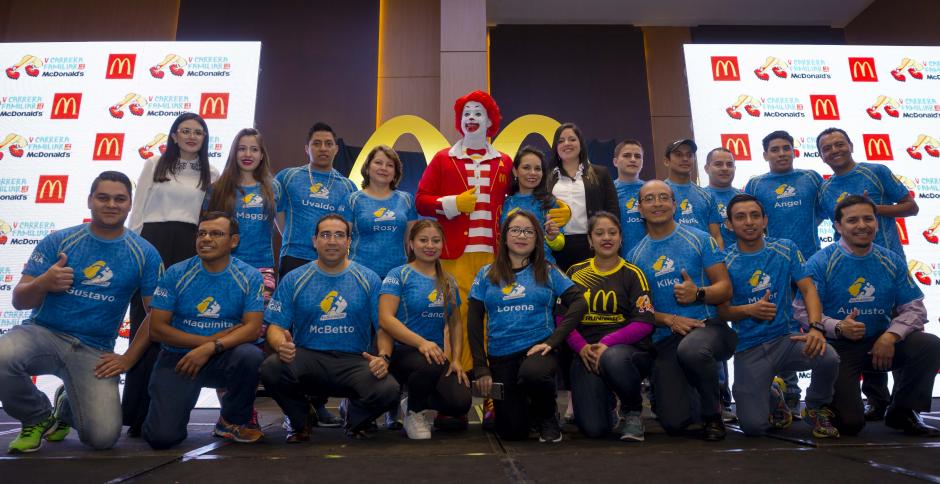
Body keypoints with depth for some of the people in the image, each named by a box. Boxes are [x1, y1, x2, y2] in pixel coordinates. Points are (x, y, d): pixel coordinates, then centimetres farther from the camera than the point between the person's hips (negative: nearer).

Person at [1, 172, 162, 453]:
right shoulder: (58, 241, 1)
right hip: (43, 333, 1)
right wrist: (43, 283, -22)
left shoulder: (144, 254, 0)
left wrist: (128, 358, -4)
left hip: (94, 351, 0)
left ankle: (67, 409, 23)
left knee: (103, 437, -17)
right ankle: (38, 417, 1)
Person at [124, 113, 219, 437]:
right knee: (145, 322, -4)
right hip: (153, 243, -1)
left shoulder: (211, 175, 13)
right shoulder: (154, 165, 11)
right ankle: (138, 411, 4)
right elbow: (137, 211, 8)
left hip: (191, 249, 1)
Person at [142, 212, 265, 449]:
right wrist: (210, 339, -14)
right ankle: (174, 410, 22)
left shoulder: (250, 277, -4)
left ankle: (232, 422, -4)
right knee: (162, 437, -18)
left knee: (251, 356, -34)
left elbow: (252, 328, -11)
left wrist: (211, 348, -26)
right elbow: (156, 329, -6)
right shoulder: (176, 274, -3)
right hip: (178, 358, 0)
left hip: (223, 359, 1)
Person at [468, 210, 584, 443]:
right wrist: (481, 367, -2)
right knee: (512, 432, -2)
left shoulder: (548, 272, 4)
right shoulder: (487, 275, 6)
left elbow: (578, 301, -6)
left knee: (532, 374, -37)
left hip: (537, 348, -2)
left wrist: (552, 340, -17)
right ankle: (527, 407, 36)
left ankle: (548, 416, -2)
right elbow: (474, 322, 5)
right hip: (500, 355, 2)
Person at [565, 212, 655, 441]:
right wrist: (582, 347, -13)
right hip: (587, 353, 2)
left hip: (630, 349, -2)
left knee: (612, 358, -40)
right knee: (593, 428, -17)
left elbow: (644, 323, -6)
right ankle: (607, 400, 22)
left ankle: (633, 412, -7)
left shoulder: (632, 274, 4)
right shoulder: (576, 272, 11)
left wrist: (607, 343, -19)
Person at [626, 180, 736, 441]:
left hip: (707, 325, -1)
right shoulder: (635, 255, 10)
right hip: (665, 340, 2)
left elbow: (725, 288, 1)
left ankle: (712, 412, -7)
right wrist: (670, 320, -11)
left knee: (690, 349, -40)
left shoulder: (700, 239, 4)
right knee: (674, 423, -13)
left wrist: (698, 293, -20)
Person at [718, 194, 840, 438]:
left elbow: (808, 289, -3)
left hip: (786, 337, 2)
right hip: (748, 349, -1)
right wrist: (750, 310, -22)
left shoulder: (786, 249, 4)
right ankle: (773, 397, 25)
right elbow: (722, 310, -1)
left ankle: (817, 408, 3)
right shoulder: (725, 260, -2)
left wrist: (816, 327, -21)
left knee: (828, 357, -32)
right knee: (753, 426, -15)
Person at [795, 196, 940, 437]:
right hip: (838, 348, -4)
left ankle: (903, 412, 2)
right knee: (849, 424, -14)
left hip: (882, 343, 5)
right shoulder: (820, 263, -11)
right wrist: (837, 327, -30)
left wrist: (891, 335, -17)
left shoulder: (892, 261, 3)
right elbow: (802, 311, -14)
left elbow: (914, 308, 1)